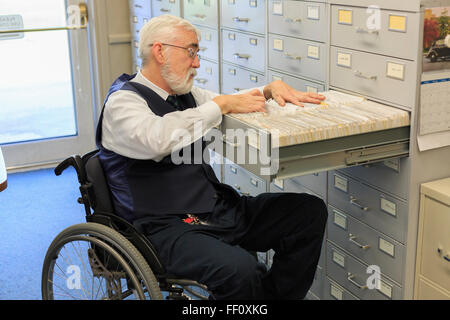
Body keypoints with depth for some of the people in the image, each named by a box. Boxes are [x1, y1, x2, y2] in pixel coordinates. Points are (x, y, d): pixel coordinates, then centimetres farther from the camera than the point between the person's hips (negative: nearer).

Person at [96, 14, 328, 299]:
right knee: (241, 268, -35)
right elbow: (155, 139, -30)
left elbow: (236, 105, 28)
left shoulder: (185, 94, 16)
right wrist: (221, 104, -22)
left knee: (311, 211, -2)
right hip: (167, 226, -8)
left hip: (218, 209, 9)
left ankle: (274, 295, 7)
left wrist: (271, 90, 7)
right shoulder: (123, 100, -8)